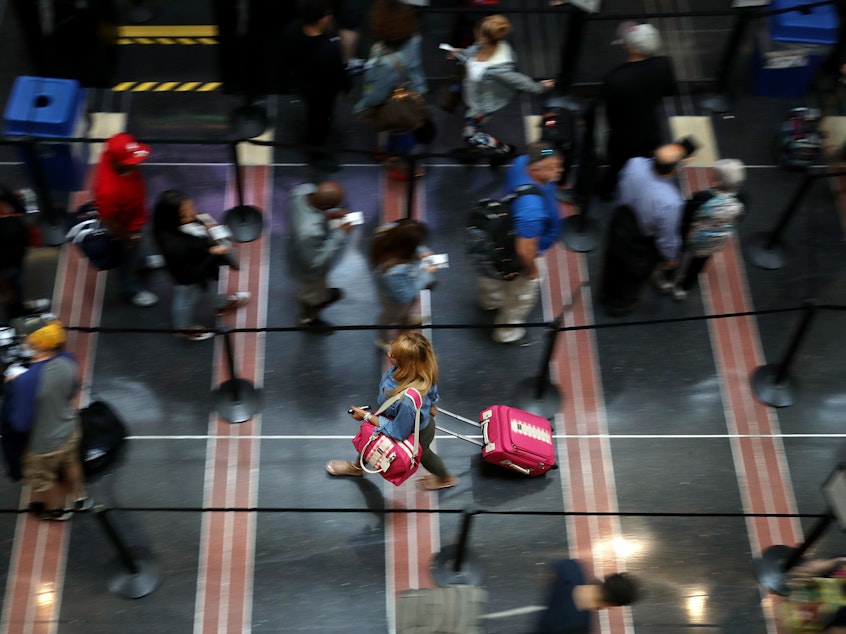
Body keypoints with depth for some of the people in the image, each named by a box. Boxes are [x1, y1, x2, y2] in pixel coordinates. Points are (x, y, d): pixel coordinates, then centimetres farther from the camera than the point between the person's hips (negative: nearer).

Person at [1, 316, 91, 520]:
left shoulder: (27, 380, -40)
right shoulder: (67, 361, -21)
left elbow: (20, 424, -29)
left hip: (44, 445, -5)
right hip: (70, 430, 5)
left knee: (42, 480, 27)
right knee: (70, 465, 34)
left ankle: (56, 509, 54)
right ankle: (80, 498, 58)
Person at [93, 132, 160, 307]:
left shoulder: (113, 156, -29)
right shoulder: (109, 190, -49)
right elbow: (107, 221, -31)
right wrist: (127, 238, -15)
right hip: (126, 227, -6)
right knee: (128, 258, 23)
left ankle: (141, 258, 71)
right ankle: (130, 291, 51)